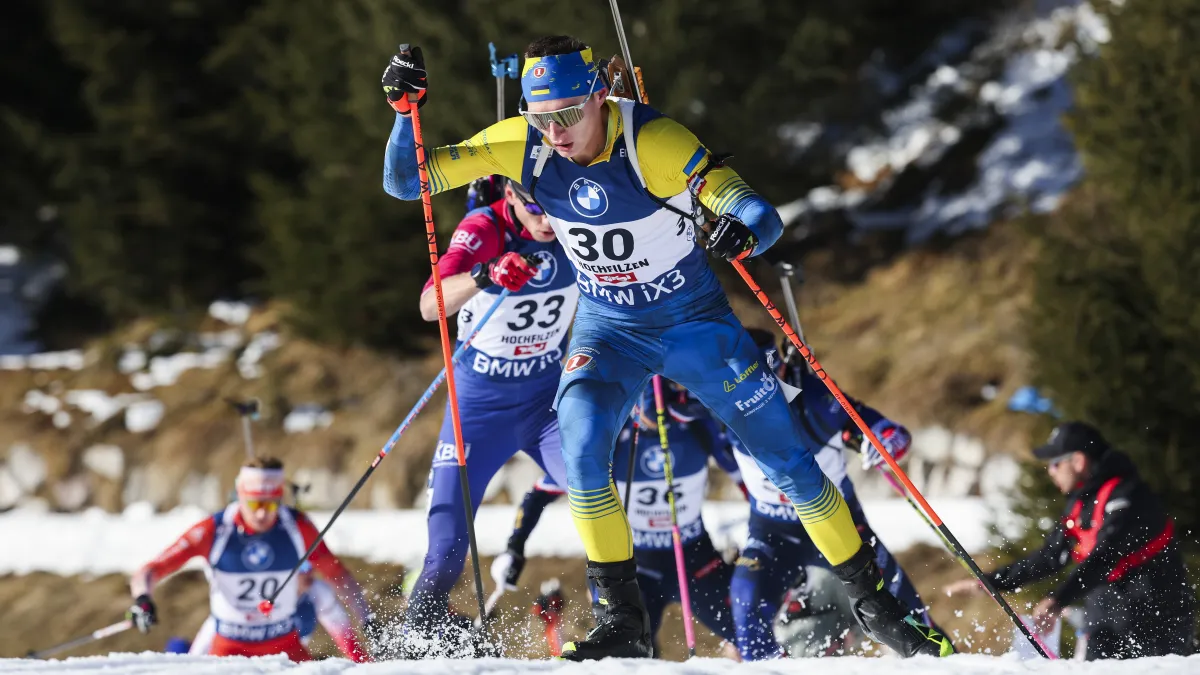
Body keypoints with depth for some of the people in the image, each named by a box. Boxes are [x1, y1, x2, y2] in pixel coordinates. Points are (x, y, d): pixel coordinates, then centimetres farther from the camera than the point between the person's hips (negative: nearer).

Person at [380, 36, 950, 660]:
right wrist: (406, 108, -30)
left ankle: (871, 601, 17)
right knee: (582, 447, -25)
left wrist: (743, 233, -52)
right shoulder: (521, 144, -17)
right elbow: (405, 182, -13)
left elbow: (764, 218, -29)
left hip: (695, 321, -2)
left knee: (786, 461, 0)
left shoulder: (652, 141, -28)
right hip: (608, 327, 2)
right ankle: (623, 619, -14)